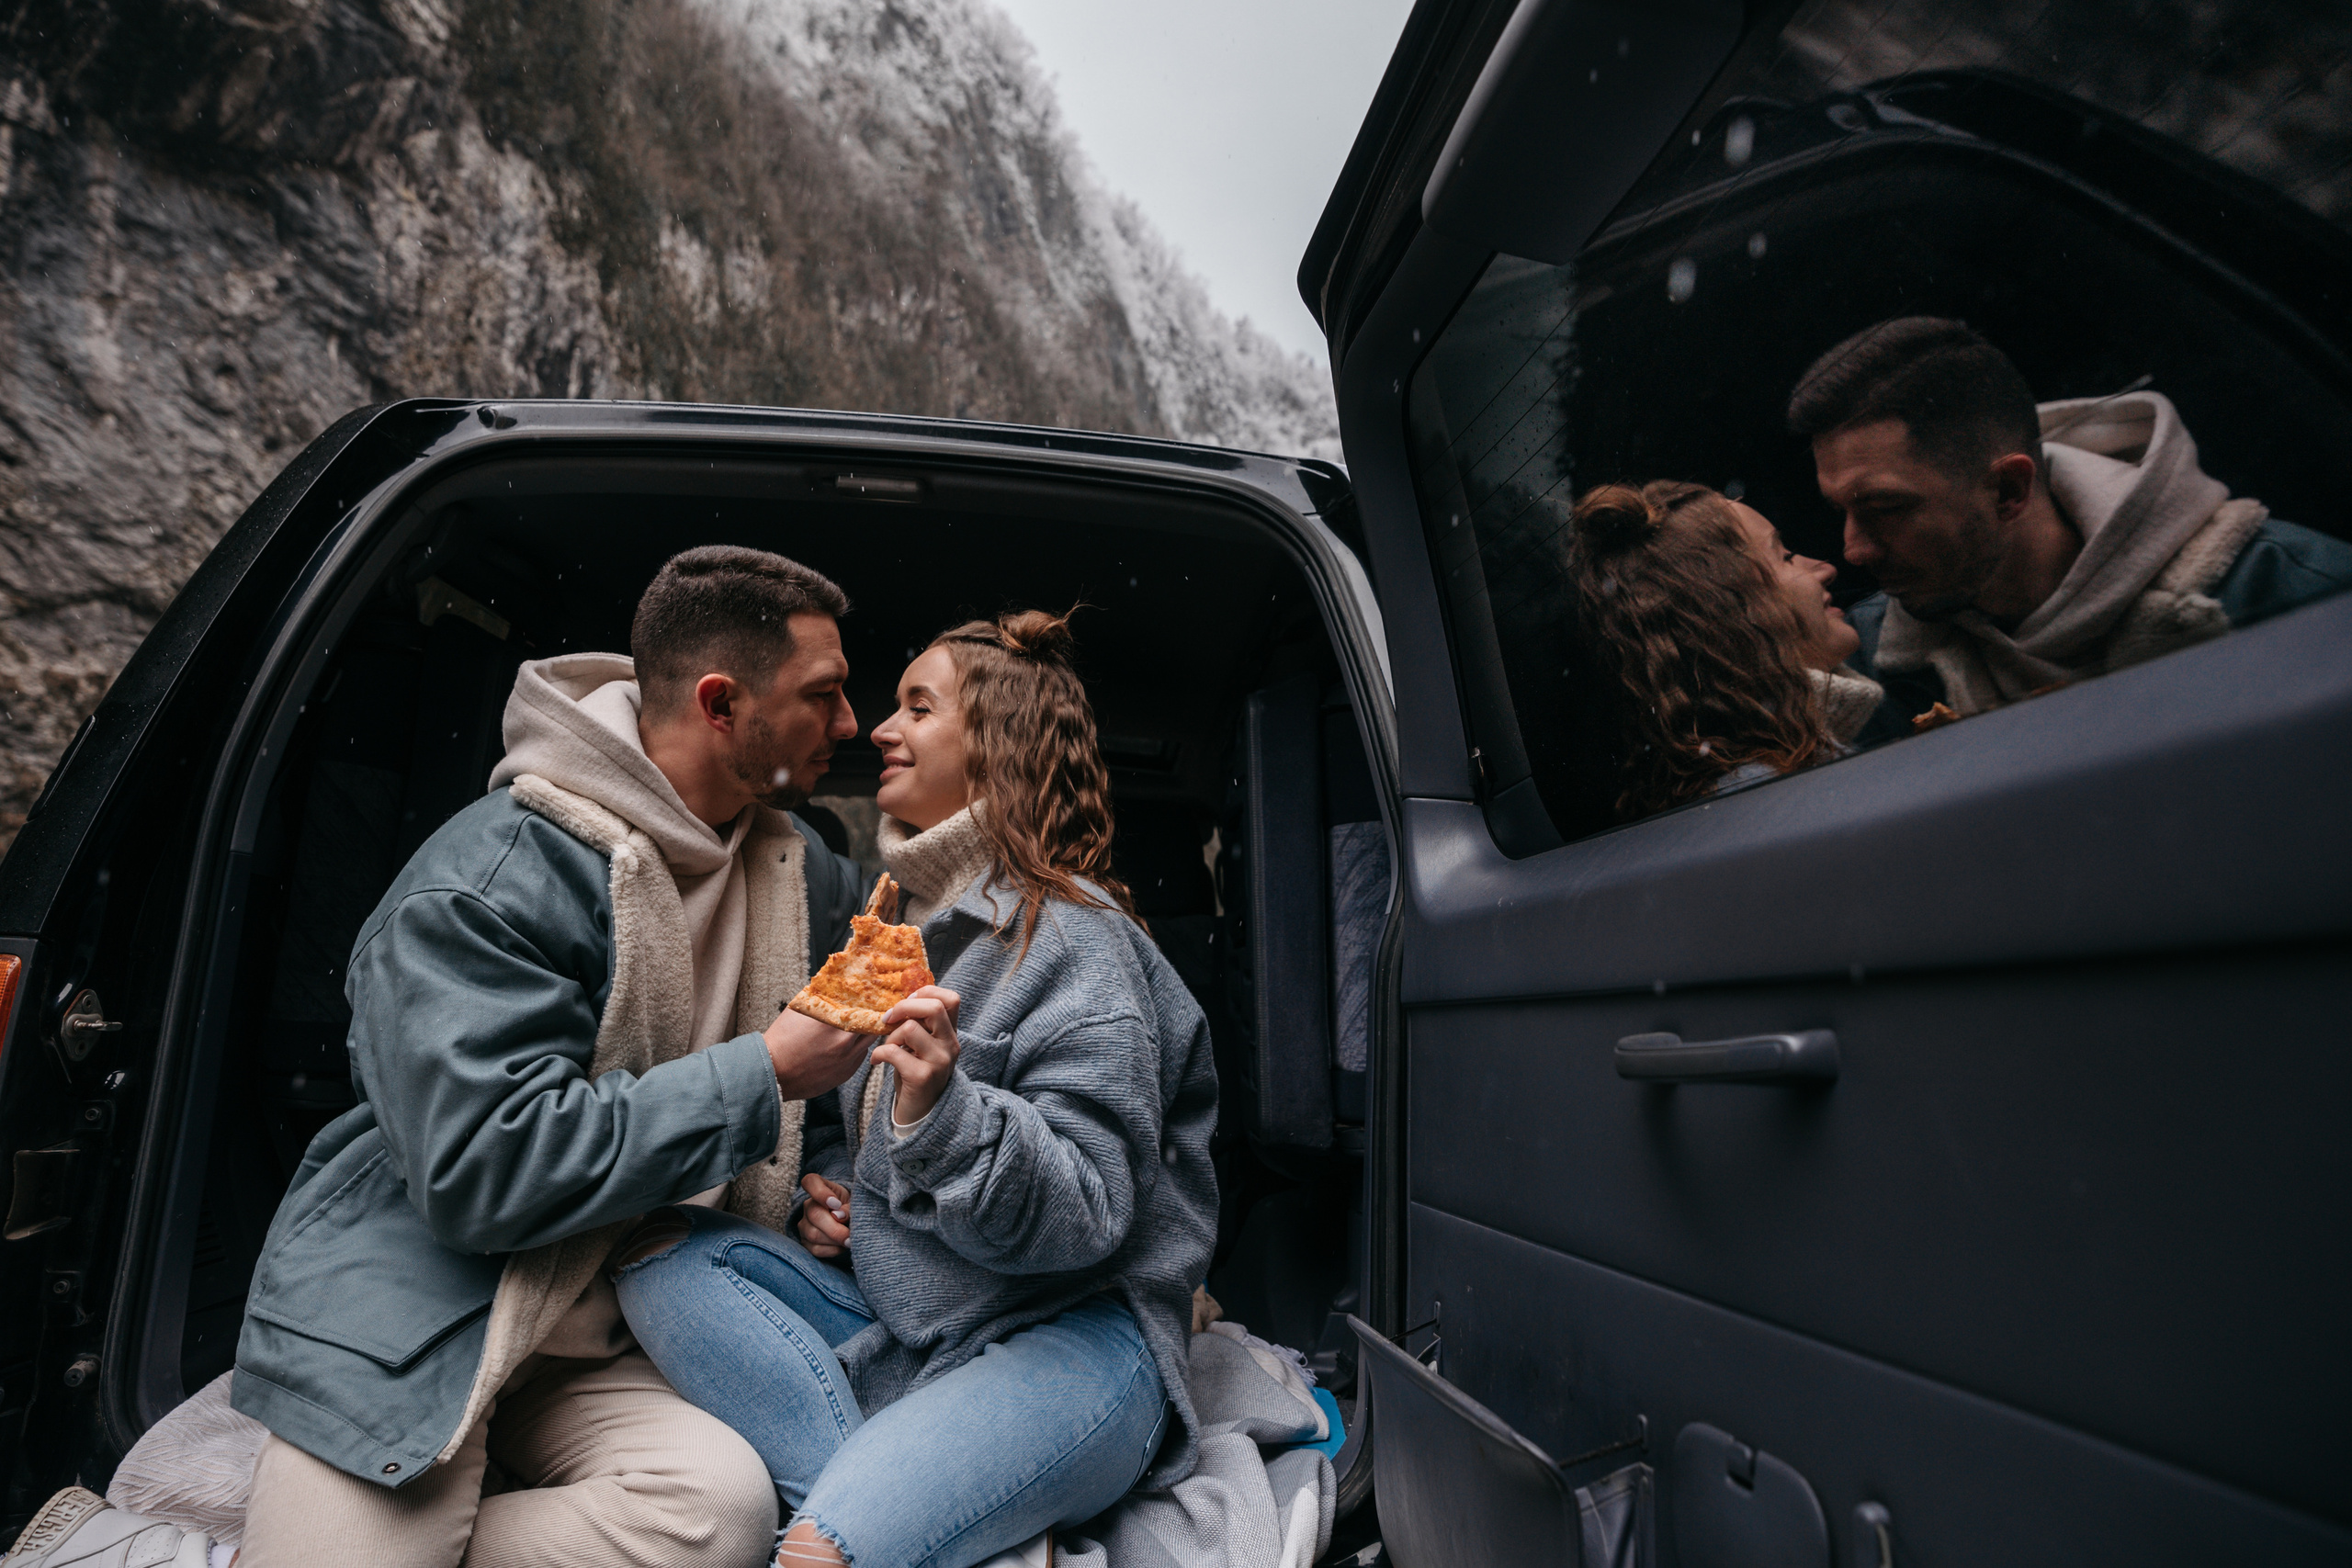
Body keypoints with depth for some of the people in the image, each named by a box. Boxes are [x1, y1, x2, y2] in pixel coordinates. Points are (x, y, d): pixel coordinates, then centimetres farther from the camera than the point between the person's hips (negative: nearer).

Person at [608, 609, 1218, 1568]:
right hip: (889, 1319, 9)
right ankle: (870, 1486, -16)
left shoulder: (1078, 942, -14)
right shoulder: (897, 918, 12)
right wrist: (825, 1189, 3)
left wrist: (941, 1107, -33)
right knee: (659, 1246, -10)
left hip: (1074, 1336, -9)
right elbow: (845, 1127, 25)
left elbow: (1083, 1216, -19)